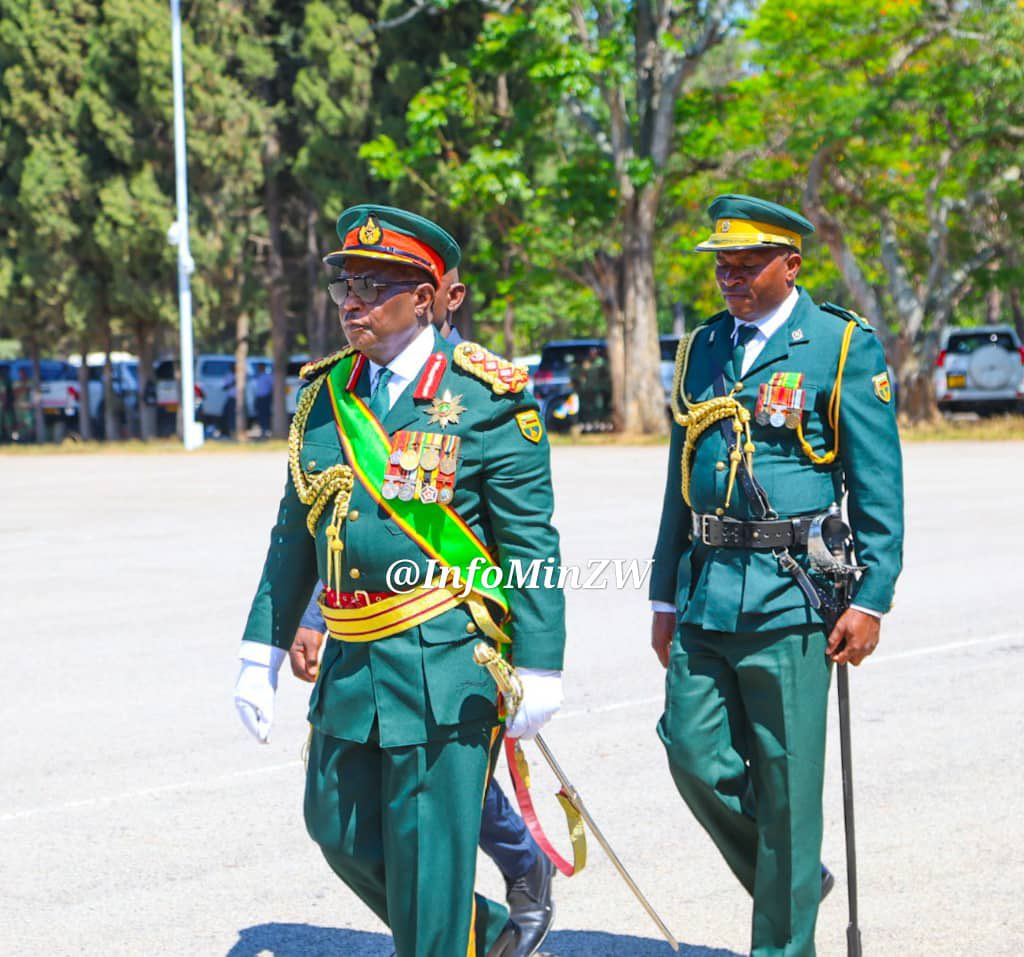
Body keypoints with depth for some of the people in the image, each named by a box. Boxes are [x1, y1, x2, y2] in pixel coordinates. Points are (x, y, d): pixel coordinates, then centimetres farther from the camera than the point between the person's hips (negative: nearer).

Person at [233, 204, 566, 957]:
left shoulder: (487, 395, -8)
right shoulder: (326, 395, 10)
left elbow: (531, 543, -8)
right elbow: (295, 535, 16)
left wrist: (539, 672, -10)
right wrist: (262, 655, 14)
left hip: (446, 660, -7)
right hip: (351, 661, 7)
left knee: (429, 851, -1)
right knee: (339, 830, 14)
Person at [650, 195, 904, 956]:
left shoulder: (844, 347, -3)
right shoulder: (703, 350, 13)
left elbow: (879, 487, -5)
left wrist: (872, 600, -11)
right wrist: (666, 596, 16)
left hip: (790, 592, -5)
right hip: (706, 591, 5)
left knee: (785, 782, 0)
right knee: (695, 754, 2)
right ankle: (791, 880, 25)